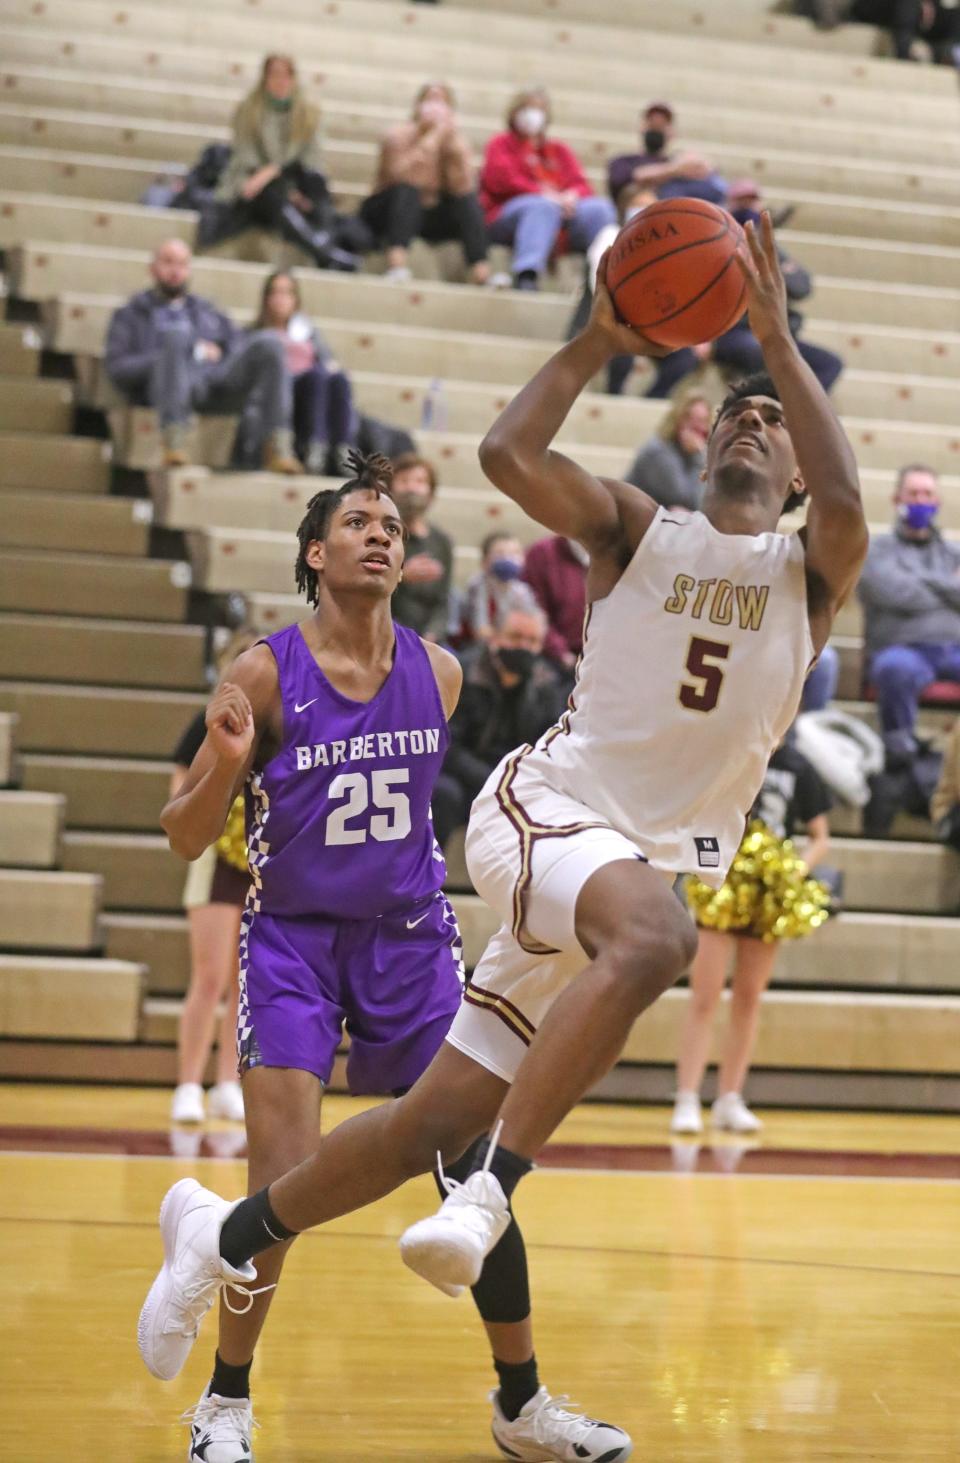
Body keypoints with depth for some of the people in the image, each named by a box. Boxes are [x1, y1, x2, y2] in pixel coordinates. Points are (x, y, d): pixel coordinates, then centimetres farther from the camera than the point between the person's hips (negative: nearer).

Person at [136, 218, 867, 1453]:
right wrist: (599, 343, -8)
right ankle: (488, 1194, -41)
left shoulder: (811, 571, 8)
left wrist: (778, 339, -16)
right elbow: (507, 454, -9)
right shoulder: (636, 529, 8)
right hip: (547, 808, -3)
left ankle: (225, 1235, 20)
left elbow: (845, 500, -16)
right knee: (653, 936, -39)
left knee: (433, 1122, 1)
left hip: (655, 859, 3)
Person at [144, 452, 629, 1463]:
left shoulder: (438, 674, 1)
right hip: (292, 937, -3)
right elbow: (185, 838, -8)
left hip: (409, 938, 4)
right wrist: (226, 765, -25)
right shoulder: (264, 675, -10)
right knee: (283, 1182, -15)